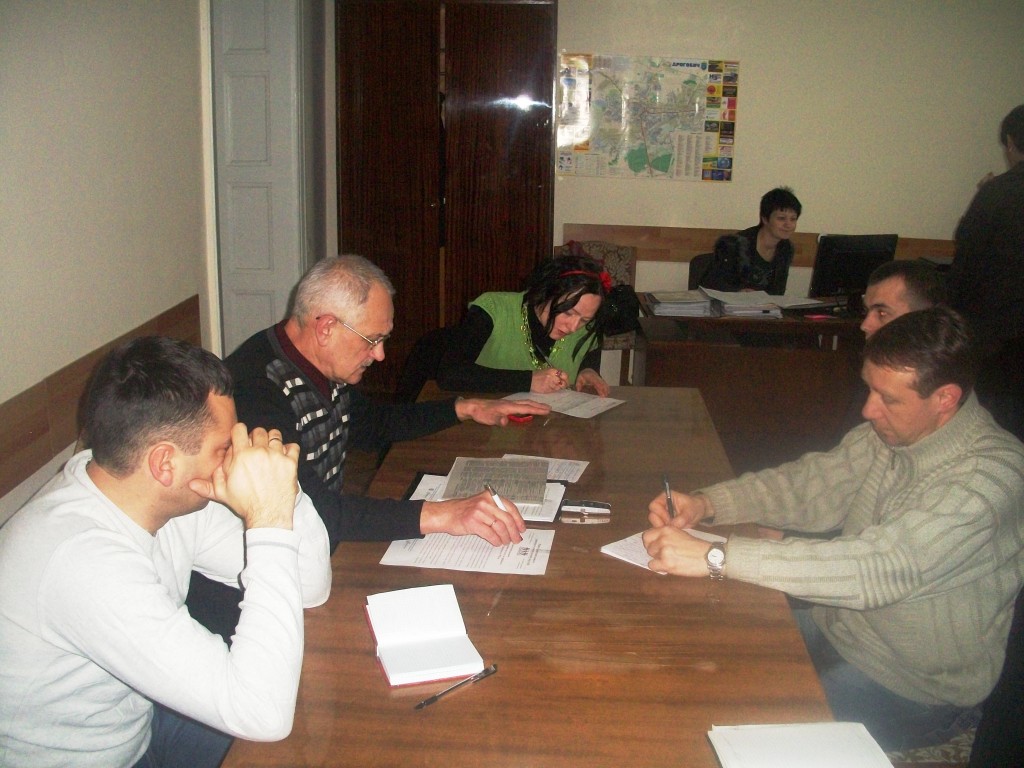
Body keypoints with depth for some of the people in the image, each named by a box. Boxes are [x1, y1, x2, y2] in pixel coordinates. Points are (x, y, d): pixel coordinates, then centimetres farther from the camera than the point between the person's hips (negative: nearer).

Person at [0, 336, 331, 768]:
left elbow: (312, 588, -5)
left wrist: (281, 490, -22)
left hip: (139, 722, 7)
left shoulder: (167, 495, -11)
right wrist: (270, 520, -35)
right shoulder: (82, 559, -34)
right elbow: (261, 712, -37)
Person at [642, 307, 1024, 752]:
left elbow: (877, 570, -38)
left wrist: (714, 557, -41)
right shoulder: (892, 429, -5)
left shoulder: (987, 477, -29)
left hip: (913, 691, -7)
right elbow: (813, 486, 3)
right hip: (839, 628, 7)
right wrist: (705, 504, -15)